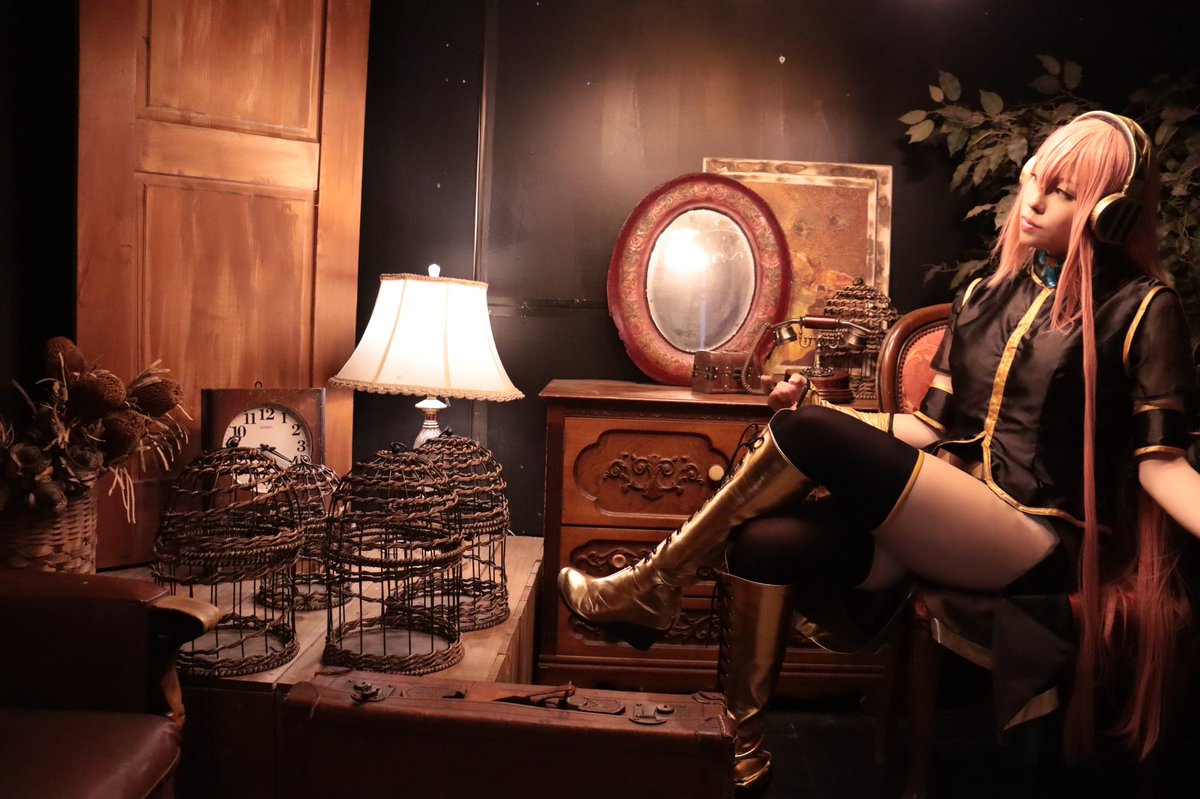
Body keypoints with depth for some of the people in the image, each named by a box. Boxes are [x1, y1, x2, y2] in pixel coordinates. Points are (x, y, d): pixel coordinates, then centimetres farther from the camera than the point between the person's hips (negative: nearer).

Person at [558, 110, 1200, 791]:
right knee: (763, 543, -21)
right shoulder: (987, 297, 16)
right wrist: (821, 412, 1)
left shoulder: (1140, 308, 0)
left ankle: (656, 586, -9)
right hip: (944, 522, 6)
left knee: (809, 431, -24)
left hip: (1036, 542, -5)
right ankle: (742, 754, -6)